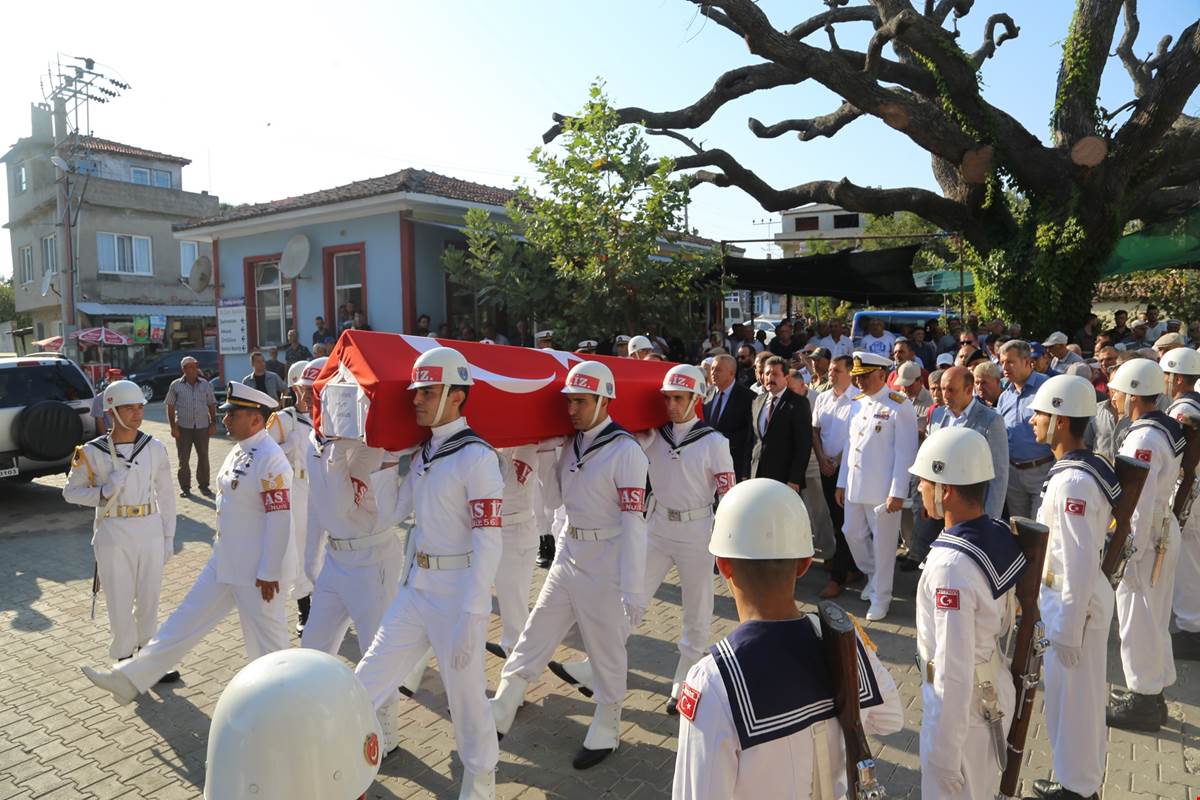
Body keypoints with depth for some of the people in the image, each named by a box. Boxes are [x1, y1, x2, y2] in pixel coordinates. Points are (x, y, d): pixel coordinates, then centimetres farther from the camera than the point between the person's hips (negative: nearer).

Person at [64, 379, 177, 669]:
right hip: (113, 535, -2)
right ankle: (124, 660, 26)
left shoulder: (155, 448, -1)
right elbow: (70, 491, 3)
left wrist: (169, 536, 5)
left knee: (149, 598, 12)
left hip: (151, 531, 2)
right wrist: (103, 493, -17)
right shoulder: (93, 452, -7)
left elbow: (166, 494, 5)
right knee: (120, 602, 6)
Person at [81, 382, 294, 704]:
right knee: (188, 618, 17)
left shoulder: (270, 459, -22)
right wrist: (222, 548, 21)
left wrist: (269, 572, -21)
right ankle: (130, 679, 29)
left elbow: (280, 519, -24)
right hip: (225, 560, 9)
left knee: (265, 639, 7)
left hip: (258, 569, -9)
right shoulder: (239, 450, 8)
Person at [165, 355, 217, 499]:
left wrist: (213, 423, 3)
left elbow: (211, 405, 9)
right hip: (183, 427, -2)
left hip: (202, 426, 2)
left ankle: (204, 485, 19)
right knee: (183, 459, 5)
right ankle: (185, 487, 15)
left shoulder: (205, 384, 6)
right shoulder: (176, 385, 0)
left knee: (203, 457, 8)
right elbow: (170, 407, 0)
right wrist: (173, 427, -6)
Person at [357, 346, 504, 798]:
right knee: (365, 685, 13)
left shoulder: (478, 456, -16)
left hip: (457, 594, -7)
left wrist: (470, 618, -22)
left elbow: (488, 544, -20)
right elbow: (390, 514, 11)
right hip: (415, 587, 7)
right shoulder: (423, 453, 9)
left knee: (466, 696, 9)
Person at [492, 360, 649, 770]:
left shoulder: (625, 451, -17)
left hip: (605, 564, -7)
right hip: (568, 556, 7)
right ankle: (499, 715, 30)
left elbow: (633, 524, -20)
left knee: (607, 652, 11)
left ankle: (605, 733, 32)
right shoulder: (572, 443, 5)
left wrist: (634, 591, -21)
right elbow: (557, 493, 13)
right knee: (534, 639, 15)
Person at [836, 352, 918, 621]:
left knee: (883, 544, 4)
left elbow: (905, 453, -14)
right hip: (854, 486, 7)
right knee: (853, 534, 15)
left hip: (882, 489, -7)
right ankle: (873, 577, 39)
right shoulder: (858, 403, 10)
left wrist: (897, 493, -16)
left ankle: (880, 597, 20)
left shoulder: (899, 406, -11)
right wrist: (841, 483, 13)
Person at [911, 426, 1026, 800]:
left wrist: (944, 756, -19)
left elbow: (954, 671, -28)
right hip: (995, 688, 8)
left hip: (962, 702, -8)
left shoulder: (950, 565, -32)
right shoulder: (999, 533, -6)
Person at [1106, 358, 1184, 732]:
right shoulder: (1164, 428, 7)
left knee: (1138, 621, 3)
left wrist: (1126, 556, -19)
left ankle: (1143, 703, 16)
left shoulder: (1144, 439, -24)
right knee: (1153, 619, 20)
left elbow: (1138, 506, -25)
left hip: (1145, 538, -10)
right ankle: (1151, 694, 34)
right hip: (1162, 532, 10)